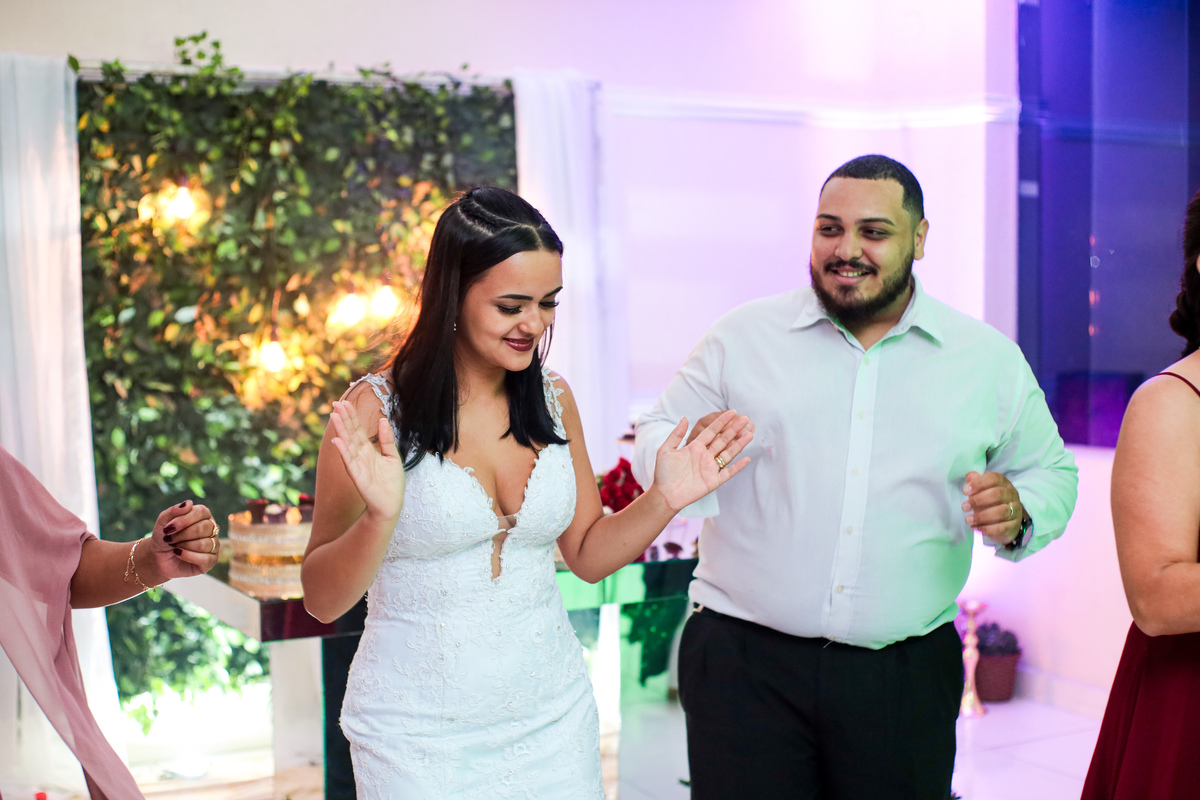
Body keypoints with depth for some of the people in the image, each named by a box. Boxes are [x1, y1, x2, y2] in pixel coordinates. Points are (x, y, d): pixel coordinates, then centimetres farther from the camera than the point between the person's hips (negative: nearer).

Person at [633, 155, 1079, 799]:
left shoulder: (990, 359, 6)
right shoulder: (741, 337, 3)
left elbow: (1052, 472, 15)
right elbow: (654, 442, 7)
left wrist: (1018, 516, -8)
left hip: (907, 678, 1)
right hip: (744, 663, -1)